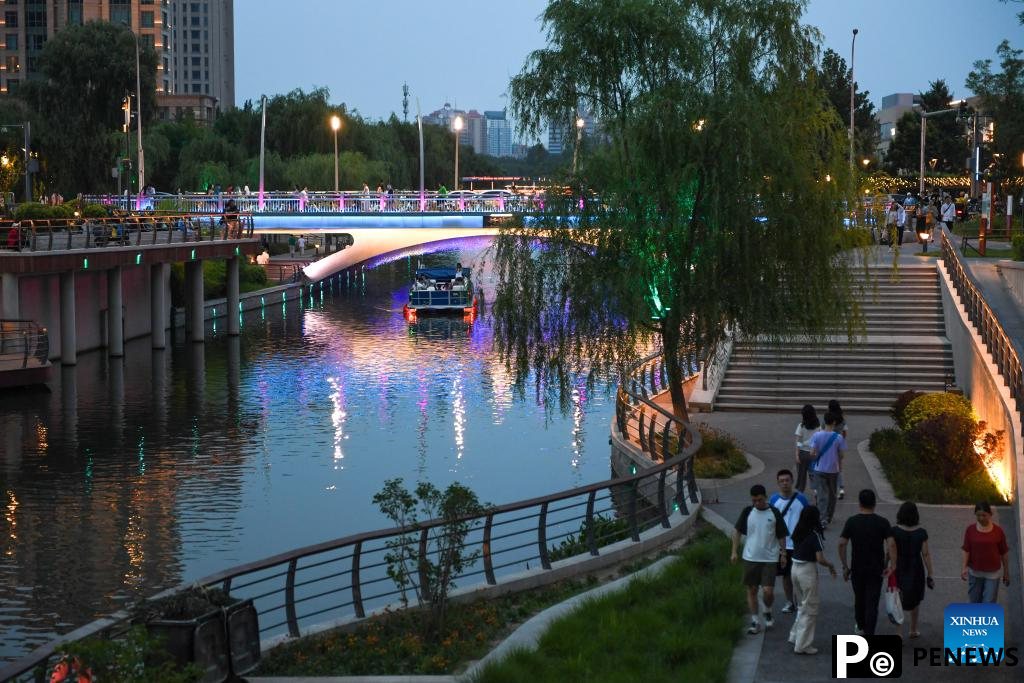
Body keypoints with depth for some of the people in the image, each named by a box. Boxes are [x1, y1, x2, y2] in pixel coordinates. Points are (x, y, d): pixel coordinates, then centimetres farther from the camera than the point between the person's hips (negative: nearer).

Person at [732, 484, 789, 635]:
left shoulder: (774, 513, -2)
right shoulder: (747, 512, 1)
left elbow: (781, 536, 6)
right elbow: (737, 531, 7)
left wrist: (783, 554, 4)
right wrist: (734, 551, 1)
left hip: (770, 558, -2)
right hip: (750, 558, 2)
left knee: (768, 591, -8)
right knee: (751, 590, 5)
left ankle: (768, 612, 22)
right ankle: (755, 621, 15)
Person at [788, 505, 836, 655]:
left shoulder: (798, 533, 4)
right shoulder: (815, 535, -16)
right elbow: (820, 559, -21)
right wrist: (830, 565, -1)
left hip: (795, 568, 7)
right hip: (808, 570, -7)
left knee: (802, 606, 24)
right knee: (810, 609, 4)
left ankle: (795, 636, 29)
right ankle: (803, 645, 8)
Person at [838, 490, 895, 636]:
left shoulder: (852, 522, -5)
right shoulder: (882, 522, -7)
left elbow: (842, 543, -9)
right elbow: (890, 544, -18)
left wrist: (845, 566, -1)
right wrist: (892, 565, -16)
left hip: (857, 569, 2)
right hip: (876, 569, -2)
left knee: (859, 599, 22)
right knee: (872, 603, -1)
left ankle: (861, 627, 40)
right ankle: (869, 635, -8)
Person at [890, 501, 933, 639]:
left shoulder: (894, 531, -11)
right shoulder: (921, 533, -6)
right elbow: (925, 554, -5)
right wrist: (930, 574, 1)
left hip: (899, 570, -2)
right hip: (916, 570, 2)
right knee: (915, 601, 23)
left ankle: (900, 636, -7)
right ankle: (913, 630, 35)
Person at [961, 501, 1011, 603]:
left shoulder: (998, 531, -8)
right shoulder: (970, 530, -6)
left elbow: (1004, 553, -1)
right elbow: (966, 550, -5)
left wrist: (1006, 572, 2)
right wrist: (964, 567, -18)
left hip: (992, 574, -2)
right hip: (975, 572, 2)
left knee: (989, 603, -5)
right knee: (975, 600, 13)